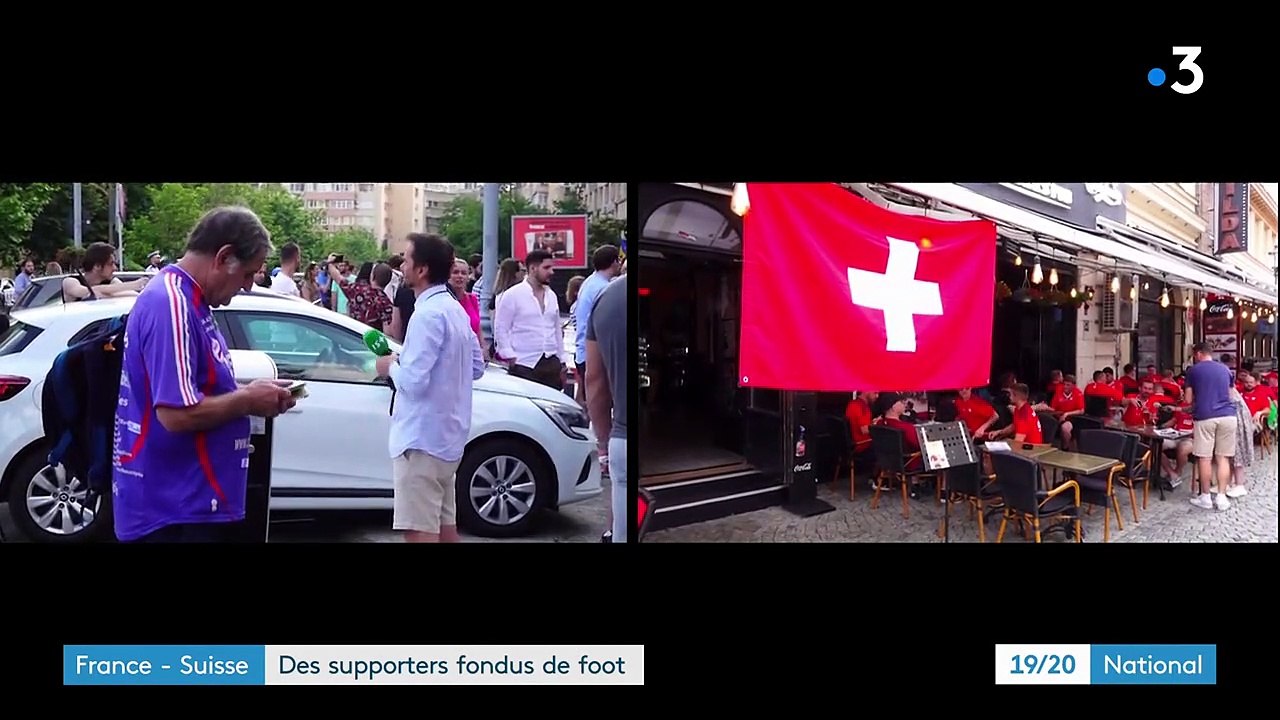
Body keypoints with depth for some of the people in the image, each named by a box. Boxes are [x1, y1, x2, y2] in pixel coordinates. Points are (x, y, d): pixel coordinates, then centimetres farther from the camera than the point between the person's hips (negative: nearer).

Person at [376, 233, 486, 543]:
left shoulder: (427, 314, -18)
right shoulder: (454, 308, 11)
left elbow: (414, 381, -24)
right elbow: (476, 367, 18)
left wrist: (391, 367, -3)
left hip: (422, 436, -10)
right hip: (446, 434, 10)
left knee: (419, 530, -5)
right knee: (443, 524, 17)